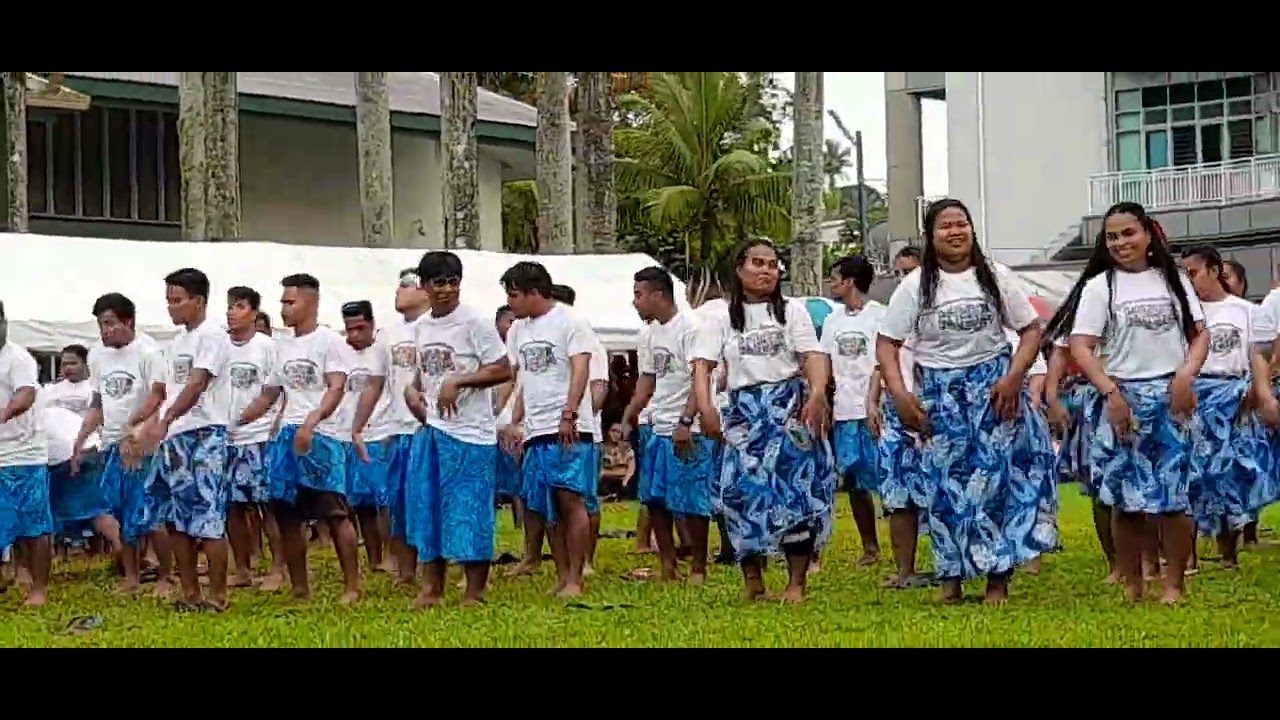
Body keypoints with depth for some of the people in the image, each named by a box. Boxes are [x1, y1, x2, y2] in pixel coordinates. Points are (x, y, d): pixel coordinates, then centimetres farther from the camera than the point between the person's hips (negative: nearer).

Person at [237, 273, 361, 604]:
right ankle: (300, 588, 14)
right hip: (286, 436, 7)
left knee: (334, 512, -9)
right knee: (287, 514, 6)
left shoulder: (329, 341, -2)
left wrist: (311, 421, -27)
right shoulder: (282, 346, 18)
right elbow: (268, 396, 26)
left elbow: (336, 388, -13)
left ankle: (352, 586, -4)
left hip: (321, 436, -7)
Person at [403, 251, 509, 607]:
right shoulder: (421, 326, 12)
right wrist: (414, 393, 6)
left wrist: (457, 381, -19)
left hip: (469, 434, -7)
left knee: (469, 511, -4)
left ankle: (474, 594, 4)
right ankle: (432, 588, 21)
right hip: (430, 430, 7)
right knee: (427, 507, 10)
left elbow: (503, 371, -12)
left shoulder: (475, 322, -8)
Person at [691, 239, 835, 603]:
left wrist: (817, 394, -25)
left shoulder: (792, 310, 7)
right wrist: (705, 408, -19)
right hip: (744, 413, 1)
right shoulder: (722, 319, 9)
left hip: (790, 407, -1)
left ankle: (796, 583, 1)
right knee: (745, 491, -5)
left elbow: (813, 355, -5)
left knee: (798, 490, -5)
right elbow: (703, 364, -1)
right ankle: (752, 580, 6)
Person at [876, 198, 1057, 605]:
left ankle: (999, 577, 1)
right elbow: (886, 343, -1)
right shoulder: (915, 286, -1)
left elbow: (1032, 330, 4)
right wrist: (900, 395, -13)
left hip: (994, 388, 0)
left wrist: (1014, 377, -11)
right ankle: (951, 575, 8)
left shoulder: (996, 279, 2)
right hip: (941, 394, 0)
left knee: (998, 476, -5)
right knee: (947, 483, -1)